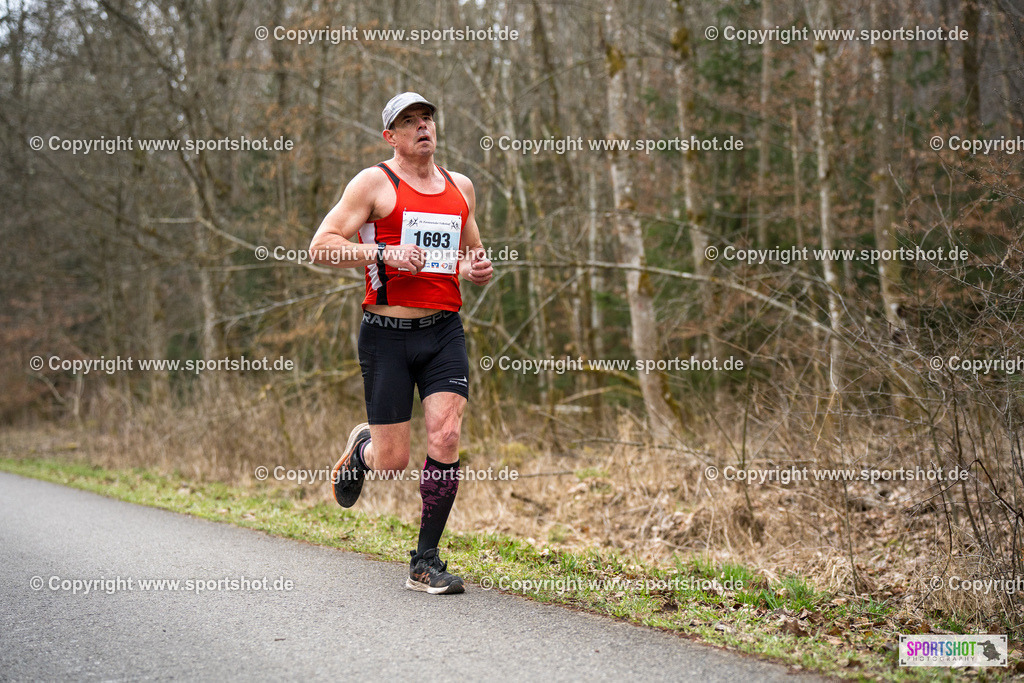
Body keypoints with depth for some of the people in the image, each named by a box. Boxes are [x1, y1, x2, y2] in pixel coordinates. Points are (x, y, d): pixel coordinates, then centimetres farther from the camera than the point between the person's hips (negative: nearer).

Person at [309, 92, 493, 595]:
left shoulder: (460, 187, 16)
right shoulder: (375, 183, -1)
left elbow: (473, 252, 29)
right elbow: (321, 246, -6)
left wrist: (478, 269, 6)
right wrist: (383, 254, -19)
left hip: (444, 331, 4)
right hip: (388, 333, -4)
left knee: (445, 438, -13)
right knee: (392, 463, -3)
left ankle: (425, 563, 0)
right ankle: (362, 447, 36)